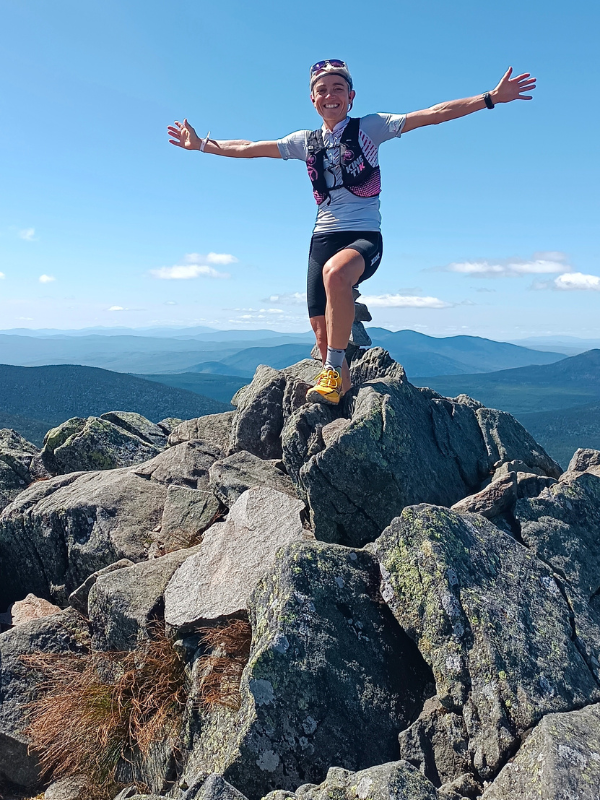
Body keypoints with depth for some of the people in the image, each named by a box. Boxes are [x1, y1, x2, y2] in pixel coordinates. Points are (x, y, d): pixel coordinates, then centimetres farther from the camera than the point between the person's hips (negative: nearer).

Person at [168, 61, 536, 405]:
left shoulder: (370, 127, 5)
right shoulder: (305, 141, 15)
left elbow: (433, 114, -2)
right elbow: (249, 148, 22)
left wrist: (491, 97, -9)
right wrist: (203, 144, 24)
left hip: (365, 236, -4)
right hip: (323, 236, 4)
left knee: (335, 272, -39)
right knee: (323, 331, -2)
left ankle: (333, 372, -28)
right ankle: (342, 390, 22)